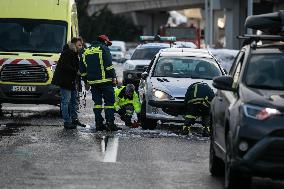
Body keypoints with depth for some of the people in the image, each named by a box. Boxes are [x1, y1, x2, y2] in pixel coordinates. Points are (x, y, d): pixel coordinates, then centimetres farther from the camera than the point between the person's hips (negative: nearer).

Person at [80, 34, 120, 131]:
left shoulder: (86, 52, 19)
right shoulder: (103, 49, -2)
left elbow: (82, 70, 21)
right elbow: (109, 65, -11)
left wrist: (86, 81, 26)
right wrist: (113, 77, -8)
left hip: (93, 82, 6)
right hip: (105, 80, -6)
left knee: (97, 102, 9)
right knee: (109, 102, -3)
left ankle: (98, 123, 5)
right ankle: (110, 123, -10)